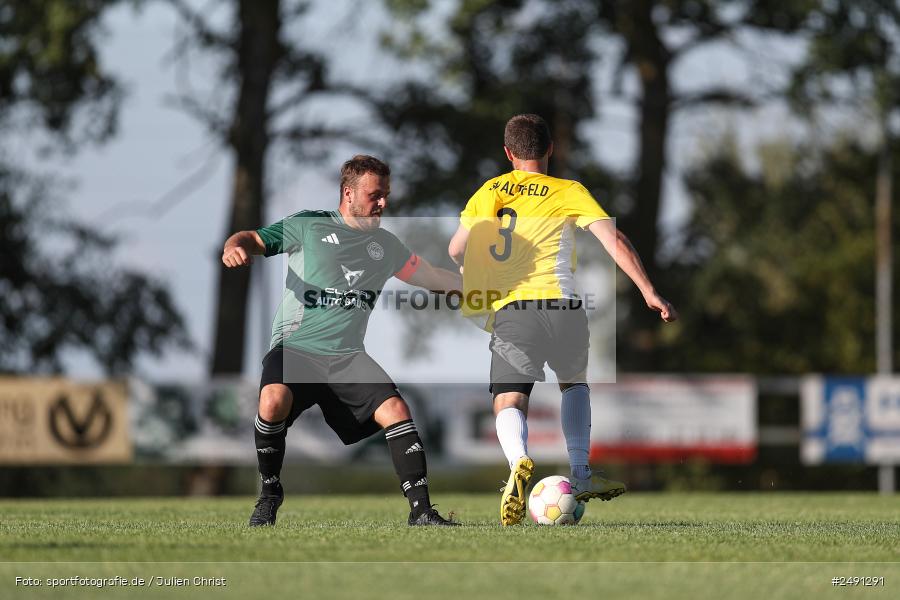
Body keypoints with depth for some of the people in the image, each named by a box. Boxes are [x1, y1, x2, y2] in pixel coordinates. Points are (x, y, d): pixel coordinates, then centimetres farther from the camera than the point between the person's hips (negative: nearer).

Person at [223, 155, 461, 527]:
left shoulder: (385, 245, 17)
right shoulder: (311, 225, 3)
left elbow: (428, 275, 31)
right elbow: (256, 240, 1)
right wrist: (235, 247, -22)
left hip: (348, 357, 4)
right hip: (296, 348, -4)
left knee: (396, 410, -17)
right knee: (273, 400, -32)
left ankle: (421, 511, -11)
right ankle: (270, 494, -8)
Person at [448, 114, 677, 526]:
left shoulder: (491, 191, 15)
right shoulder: (569, 192, 10)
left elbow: (456, 250, 11)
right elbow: (614, 240, 0)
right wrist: (649, 293, 0)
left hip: (509, 310, -1)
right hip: (561, 306, 1)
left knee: (508, 402, -3)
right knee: (574, 384, 27)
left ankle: (518, 461, -35)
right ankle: (580, 474, 16)